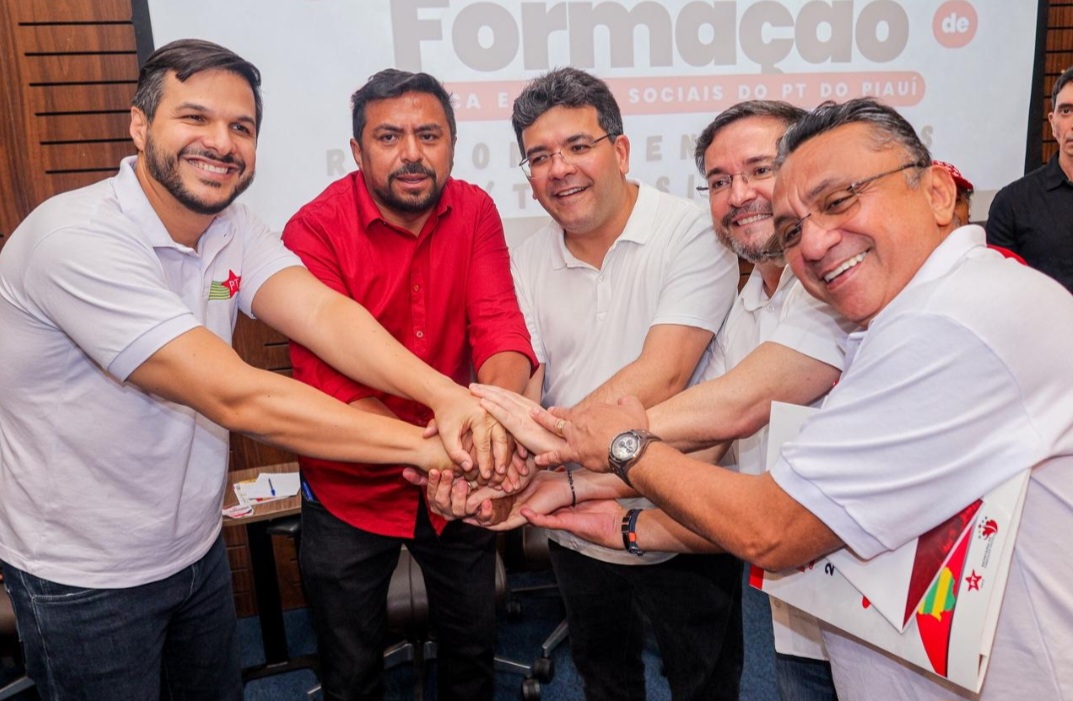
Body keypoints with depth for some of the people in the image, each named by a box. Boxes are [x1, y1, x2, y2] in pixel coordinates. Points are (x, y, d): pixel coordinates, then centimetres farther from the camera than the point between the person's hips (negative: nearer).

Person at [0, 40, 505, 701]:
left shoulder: (233, 230, -4)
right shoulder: (77, 238, -27)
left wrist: (448, 395, -38)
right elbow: (234, 397, -34)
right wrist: (421, 445, -35)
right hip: (84, 583, -6)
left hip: (197, 550, 6)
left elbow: (324, 313, -21)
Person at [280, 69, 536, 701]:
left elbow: (501, 329, -17)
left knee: (475, 649, 23)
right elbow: (330, 382, -27)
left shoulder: (475, 212, -6)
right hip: (351, 492, -3)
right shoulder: (316, 231, -18)